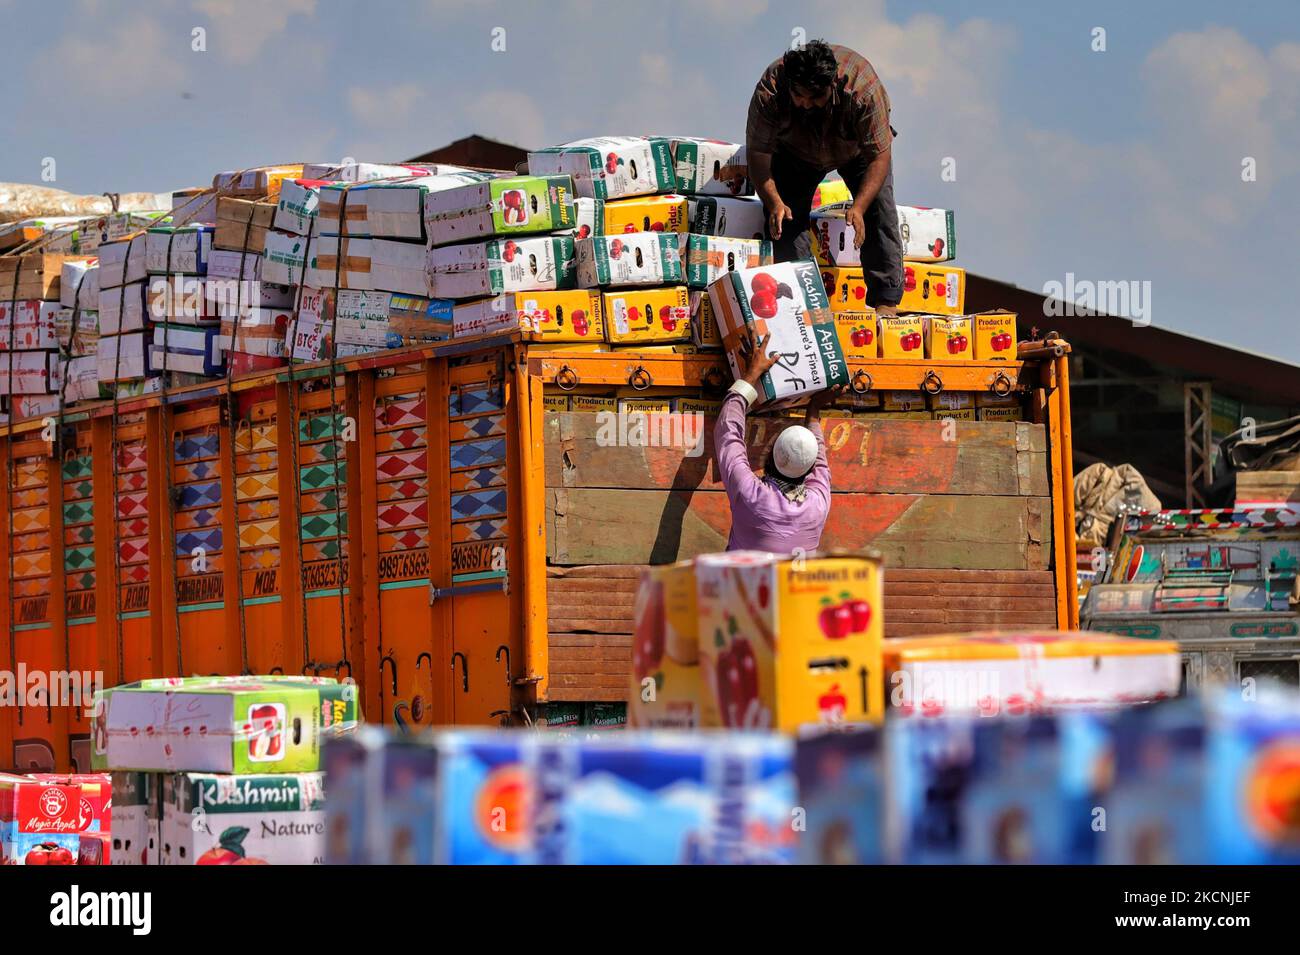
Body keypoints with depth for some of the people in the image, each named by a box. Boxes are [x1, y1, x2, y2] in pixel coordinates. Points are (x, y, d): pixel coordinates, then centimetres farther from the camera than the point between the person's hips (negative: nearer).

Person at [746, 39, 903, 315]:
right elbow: (758, 152, -29)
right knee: (782, 221, -12)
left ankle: (886, 301, -17)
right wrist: (774, 202, -44)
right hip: (796, 152, 1)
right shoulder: (769, 91, -38)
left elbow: (879, 155, -35)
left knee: (879, 208, -18)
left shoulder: (862, 88, -41)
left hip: (857, 150, -1)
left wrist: (858, 207, -46)